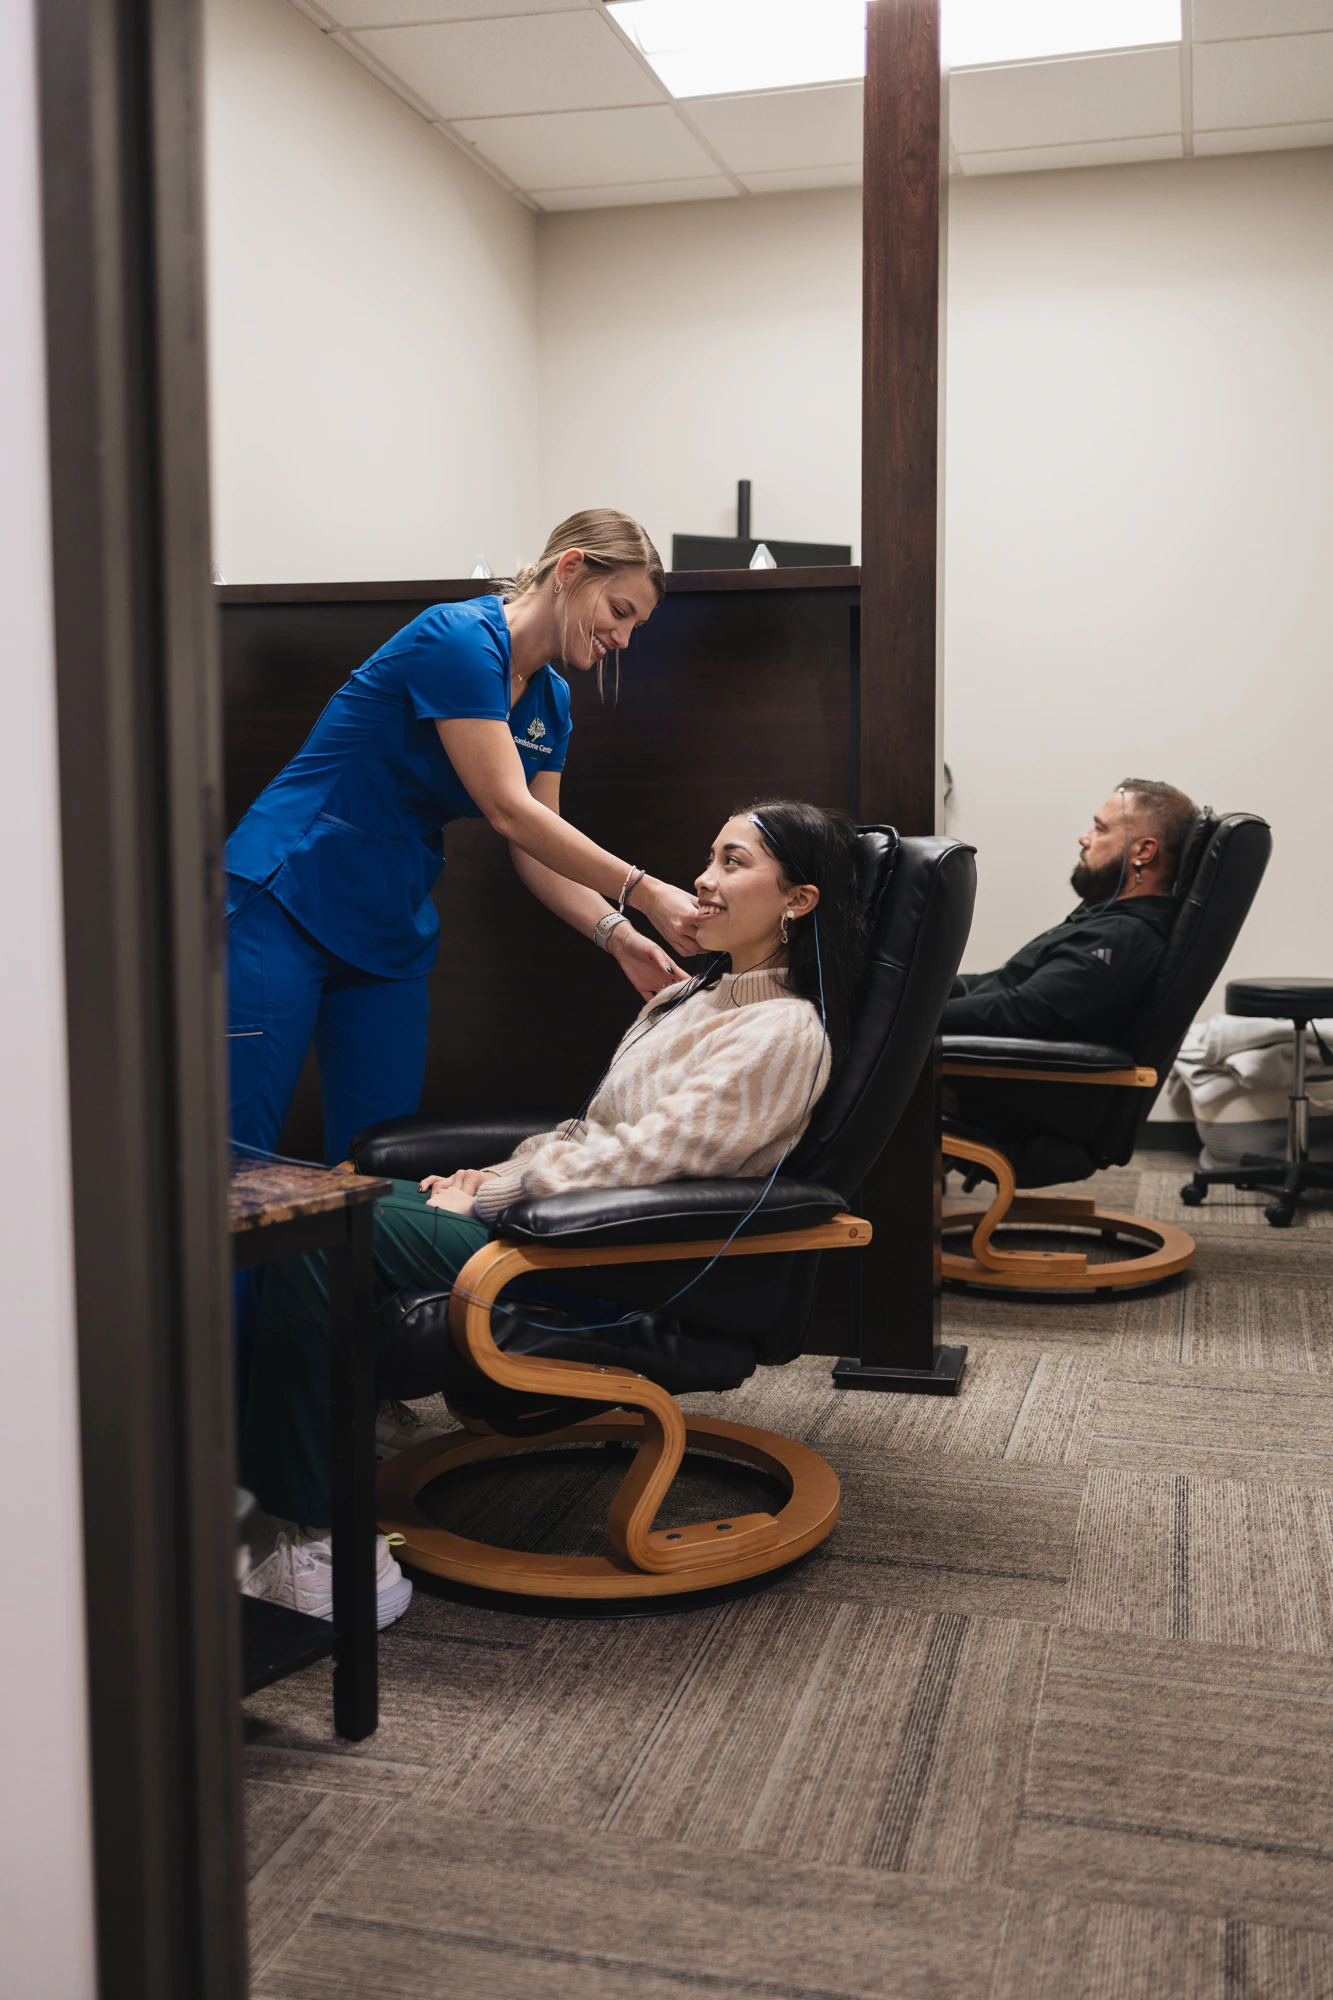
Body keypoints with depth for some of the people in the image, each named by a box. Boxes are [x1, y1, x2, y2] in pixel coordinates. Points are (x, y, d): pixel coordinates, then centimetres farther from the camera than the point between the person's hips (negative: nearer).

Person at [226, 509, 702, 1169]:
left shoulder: (550, 700, 11)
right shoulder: (461, 638, -16)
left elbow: (537, 850, 8)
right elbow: (510, 811, -20)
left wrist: (617, 934, -7)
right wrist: (643, 891, -19)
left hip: (391, 934, 9)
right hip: (286, 905, -8)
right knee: (235, 1157, -8)